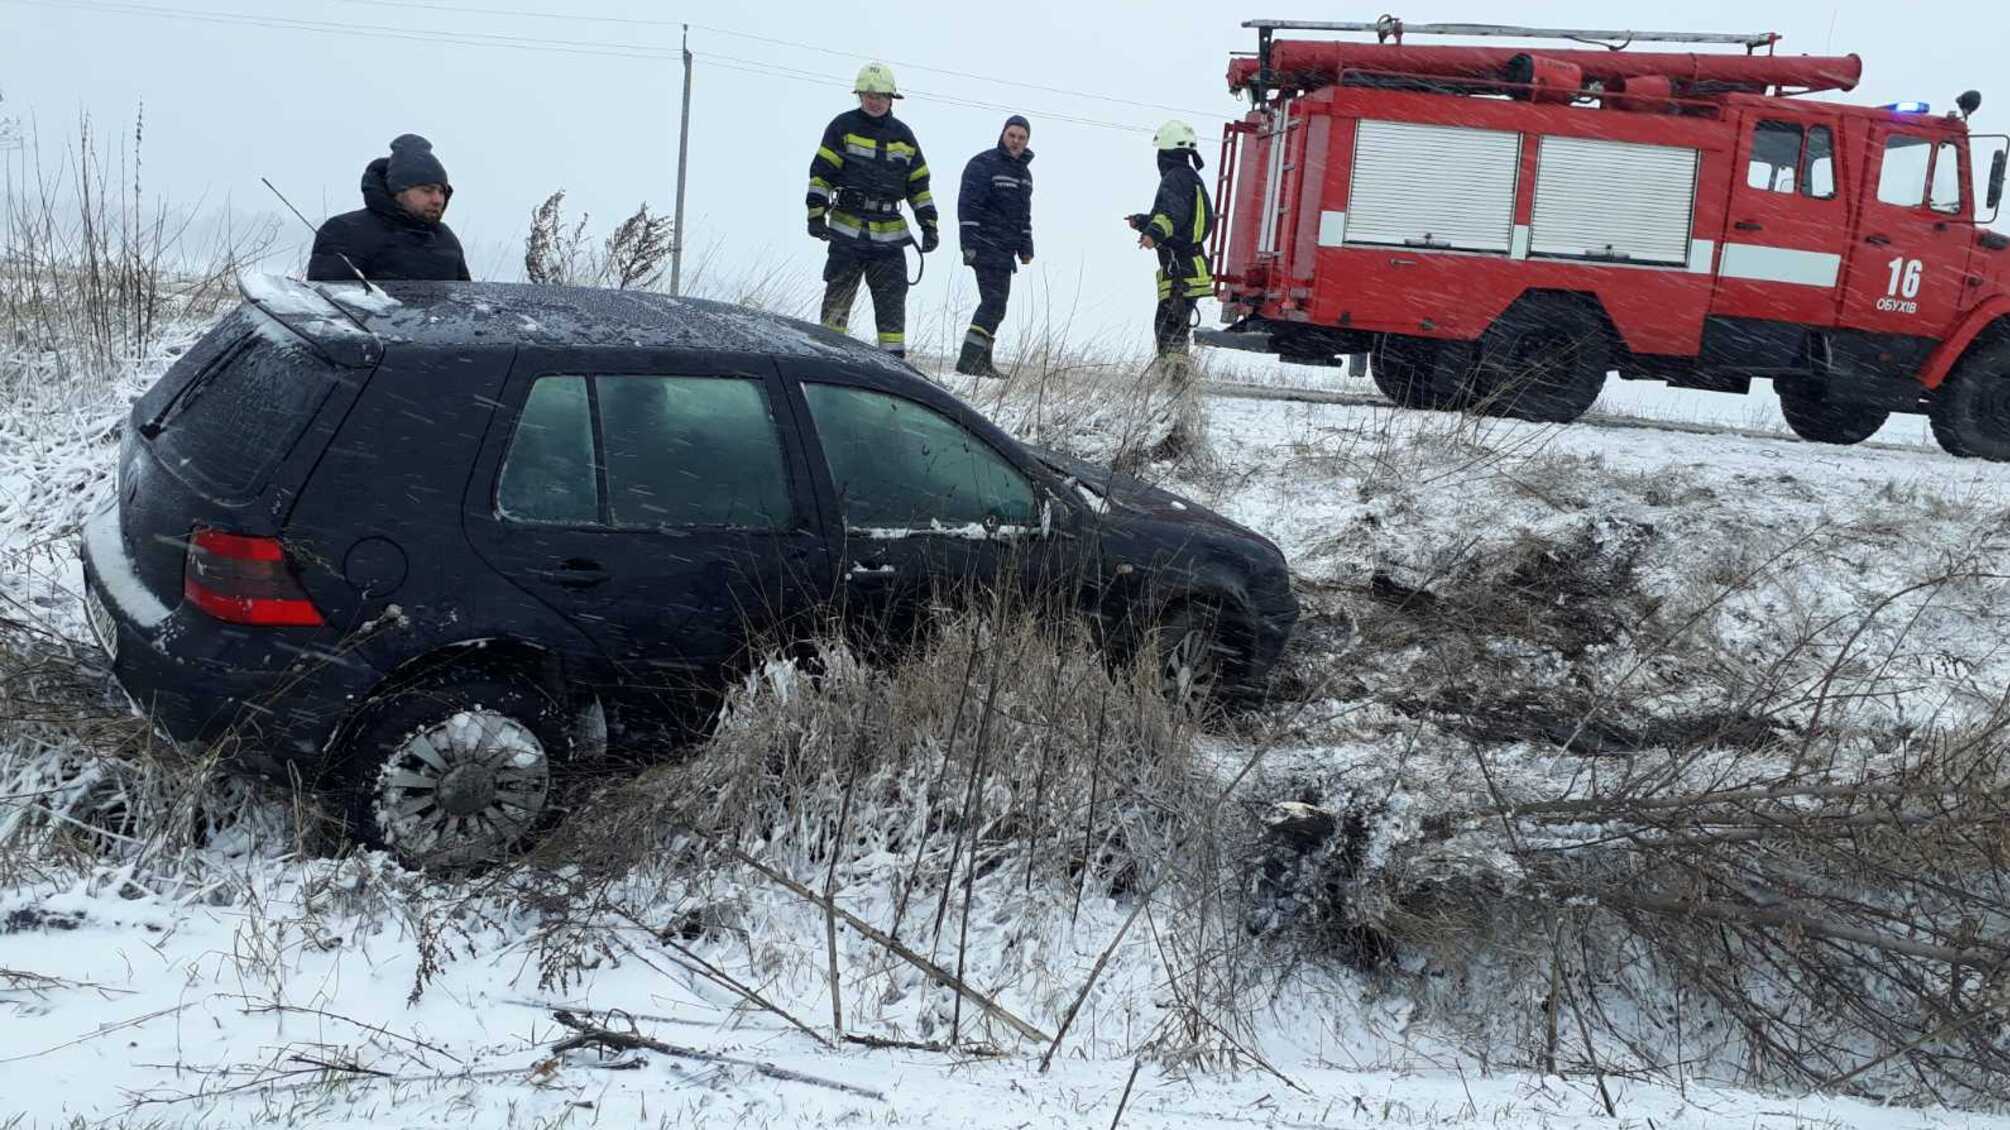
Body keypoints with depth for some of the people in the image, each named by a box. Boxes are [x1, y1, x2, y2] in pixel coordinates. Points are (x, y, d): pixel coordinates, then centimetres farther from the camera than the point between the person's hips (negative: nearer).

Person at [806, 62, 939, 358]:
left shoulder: (903, 134, 13)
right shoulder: (843, 126, 1)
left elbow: (919, 184, 16)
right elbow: (821, 173, -3)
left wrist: (929, 225, 10)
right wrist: (816, 214, -11)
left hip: (889, 233, 3)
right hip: (847, 230, -3)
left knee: (893, 301, 0)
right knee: (837, 299, -1)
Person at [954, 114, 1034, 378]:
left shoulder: (1024, 172, 19)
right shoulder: (983, 164, -7)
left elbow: (1024, 215, 27)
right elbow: (968, 206, -13)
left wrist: (1026, 247, 19)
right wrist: (969, 245, -20)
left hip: (1005, 251, 9)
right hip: (986, 247, -9)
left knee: (996, 304, 9)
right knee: (994, 302, -16)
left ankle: (981, 361, 14)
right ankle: (970, 360, -17)